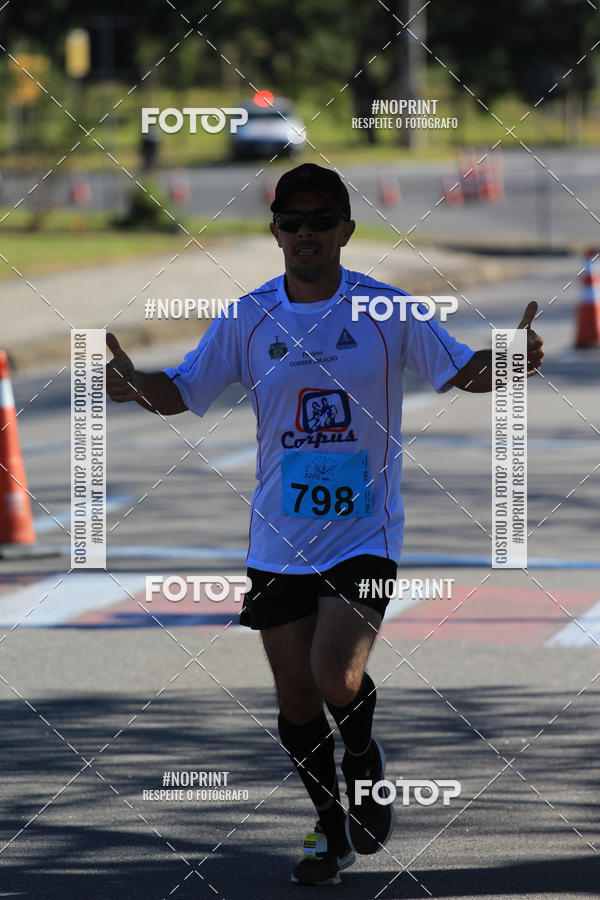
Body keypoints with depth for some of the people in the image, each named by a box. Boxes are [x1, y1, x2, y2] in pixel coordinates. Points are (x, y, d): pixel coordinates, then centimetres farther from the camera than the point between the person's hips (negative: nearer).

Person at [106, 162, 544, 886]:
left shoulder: (384, 309, -4)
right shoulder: (247, 318, 1)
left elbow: (461, 370, -1)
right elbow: (183, 390, 5)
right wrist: (132, 382, -16)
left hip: (365, 533, -3)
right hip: (279, 540, 3)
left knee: (338, 680, -20)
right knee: (295, 700, 7)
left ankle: (364, 758, 15)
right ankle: (333, 830, 28)